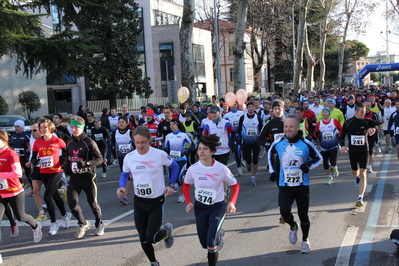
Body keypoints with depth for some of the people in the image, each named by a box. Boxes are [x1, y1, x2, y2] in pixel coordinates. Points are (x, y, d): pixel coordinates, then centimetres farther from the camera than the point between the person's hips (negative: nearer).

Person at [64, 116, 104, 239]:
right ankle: (83, 224, 16)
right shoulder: (69, 143, 8)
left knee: (92, 202, 6)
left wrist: (86, 163, -26)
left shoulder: (89, 142, -11)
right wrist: (67, 168, 5)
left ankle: (99, 224, 31)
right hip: (74, 177, 4)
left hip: (88, 176, -4)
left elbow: (100, 158, -12)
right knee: (72, 203, -8)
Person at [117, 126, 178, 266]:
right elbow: (125, 174, 9)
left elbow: (174, 167, 2)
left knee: (151, 237, -9)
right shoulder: (129, 157, -8)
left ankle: (167, 231, 26)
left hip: (156, 201, -3)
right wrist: (122, 187, -11)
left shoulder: (160, 155, -16)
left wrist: (171, 185, -7)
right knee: (143, 239, 10)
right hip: (139, 202, 3)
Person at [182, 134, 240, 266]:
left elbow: (235, 185, -4)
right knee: (204, 244, 14)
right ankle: (218, 235, 47)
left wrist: (231, 202, -18)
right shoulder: (193, 169, -12)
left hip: (217, 207, -3)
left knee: (211, 244, -18)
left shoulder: (222, 169, -18)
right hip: (199, 207, 3)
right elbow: (186, 185, 8)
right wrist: (188, 202, -4)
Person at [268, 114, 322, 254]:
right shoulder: (277, 144, -5)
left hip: (302, 185, 0)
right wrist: (272, 170, 7)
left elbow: (318, 158, 2)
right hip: (284, 186, 0)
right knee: (284, 212, -17)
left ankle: (305, 240, 33)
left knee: (303, 214, 9)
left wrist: (308, 165, -17)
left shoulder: (306, 144, -10)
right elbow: (270, 154, 17)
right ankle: (293, 227, 19)